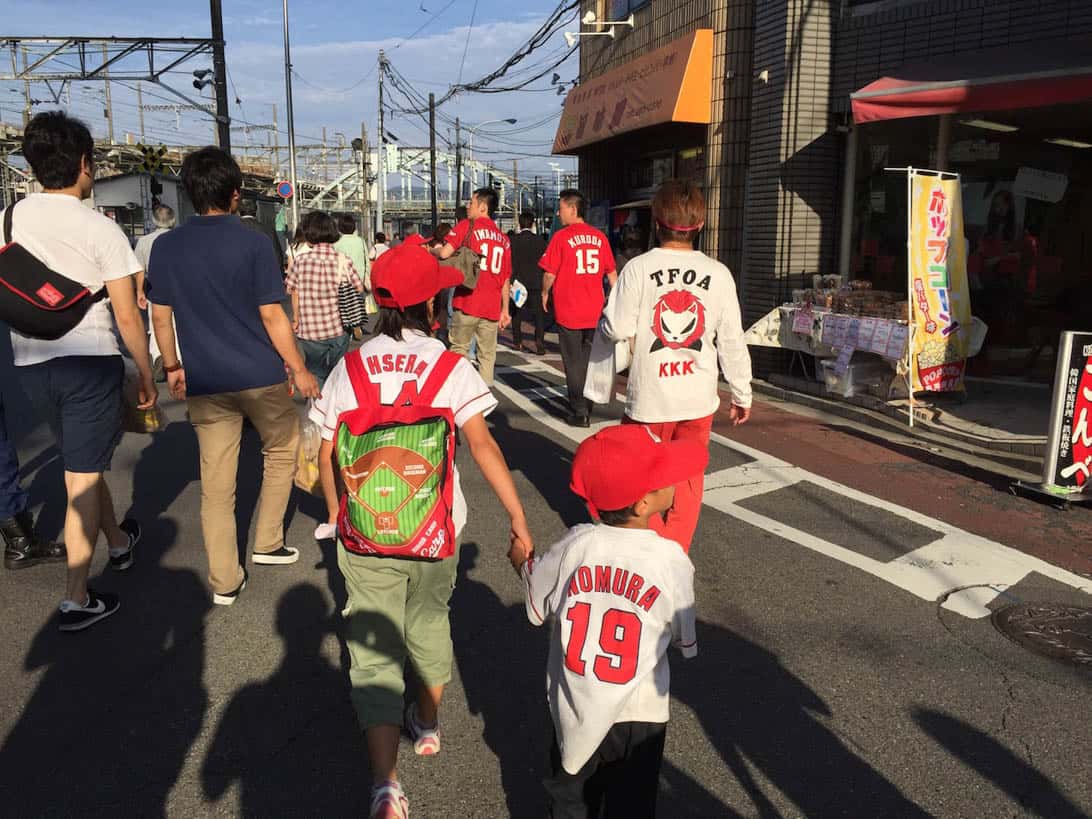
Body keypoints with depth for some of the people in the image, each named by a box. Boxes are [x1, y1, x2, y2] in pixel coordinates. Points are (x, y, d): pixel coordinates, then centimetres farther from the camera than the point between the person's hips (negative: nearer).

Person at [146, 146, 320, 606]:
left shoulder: (166, 247, 2)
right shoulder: (253, 244, -9)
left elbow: (160, 317, 5)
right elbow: (272, 316, -10)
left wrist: (172, 367, 19)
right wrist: (299, 369, -2)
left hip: (206, 382, 3)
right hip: (261, 376, -3)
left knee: (216, 482, 9)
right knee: (282, 451, 22)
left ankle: (224, 581, 15)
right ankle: (267, 545, 26)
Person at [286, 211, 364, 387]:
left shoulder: (300, 262, -7)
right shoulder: (343, 261, -7)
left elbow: (294, 293, 0)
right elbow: (359, 290, -2)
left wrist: (296, 318, 14)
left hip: (310, 331, 0)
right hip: (339, 329, 0)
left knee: (315, 375, 15)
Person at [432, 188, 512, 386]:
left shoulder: (467, 226, -3)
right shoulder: (503, 238, 13)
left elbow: (445, 253, -14)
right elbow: (506, 279, 14)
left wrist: (431, 250, 7)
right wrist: (505, 310, 18)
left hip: (467, 302, -4)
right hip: (492, 307, 4)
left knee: (459, 349, 7)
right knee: (487, 356, 8)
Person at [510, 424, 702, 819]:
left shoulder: (575, 545, -16)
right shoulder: (672, 559, -19)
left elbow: (537, 605, -1)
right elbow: (685, 641, -5)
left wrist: (522, 562, 18)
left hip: (572, 708, 2)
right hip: (638, 716, -2)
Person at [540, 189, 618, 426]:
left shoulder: (561, 237, -10)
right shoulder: (599, 237, 3)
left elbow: (550, 273, -9)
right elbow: (611, 272, 7)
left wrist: (545, 293, 9)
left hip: (568, 311, -4)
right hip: (594, 311, 4)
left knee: (574, 364, 5)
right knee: (590, 360, 16)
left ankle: (580, 414, 6)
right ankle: (588, 408, 25)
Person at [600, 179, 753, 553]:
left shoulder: (639, 267, -11)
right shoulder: (718, 273, -4)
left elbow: (618, 329, -10)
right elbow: (732, 342, -1)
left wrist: (604, 318, 14)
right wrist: (742, 394, 10)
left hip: (649, 397, -2)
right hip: (698, 397, 2)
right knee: (688, 480, 16)